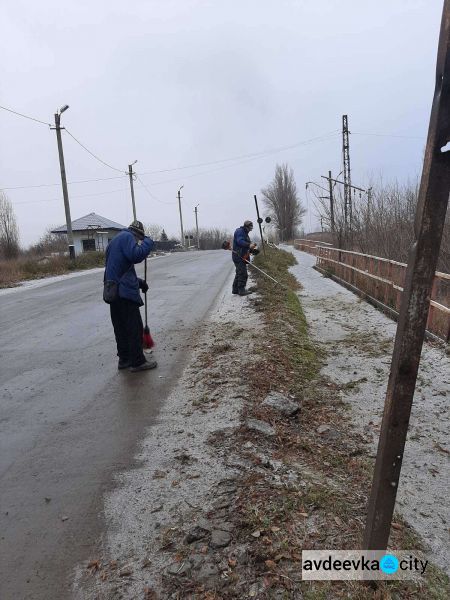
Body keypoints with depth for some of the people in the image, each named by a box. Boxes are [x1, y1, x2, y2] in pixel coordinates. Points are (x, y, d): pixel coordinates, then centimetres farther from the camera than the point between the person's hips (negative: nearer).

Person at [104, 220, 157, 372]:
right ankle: (137, 362, 4)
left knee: (121, 327, 15)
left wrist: (139, 282, 24)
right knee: (135, 327, -2)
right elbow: (136, 255, -25)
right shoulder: (127, 237, -5)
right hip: (125, 291, -10)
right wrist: (148, 242, -9)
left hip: (113, 291, 10)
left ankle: (124, 359, 24)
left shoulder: (115, 240, 25)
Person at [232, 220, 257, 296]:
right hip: (238, 256, -11)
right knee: (243, 274, -12)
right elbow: (240, 241, -25)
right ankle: (241, 290, -9)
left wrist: (251, 248, 6)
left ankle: (235, 289, 24)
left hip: (242, 256, 11)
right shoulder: (240, 231, -9)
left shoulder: (245, 233, 24)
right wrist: (249, 245, -35)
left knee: (239, 273, 15)